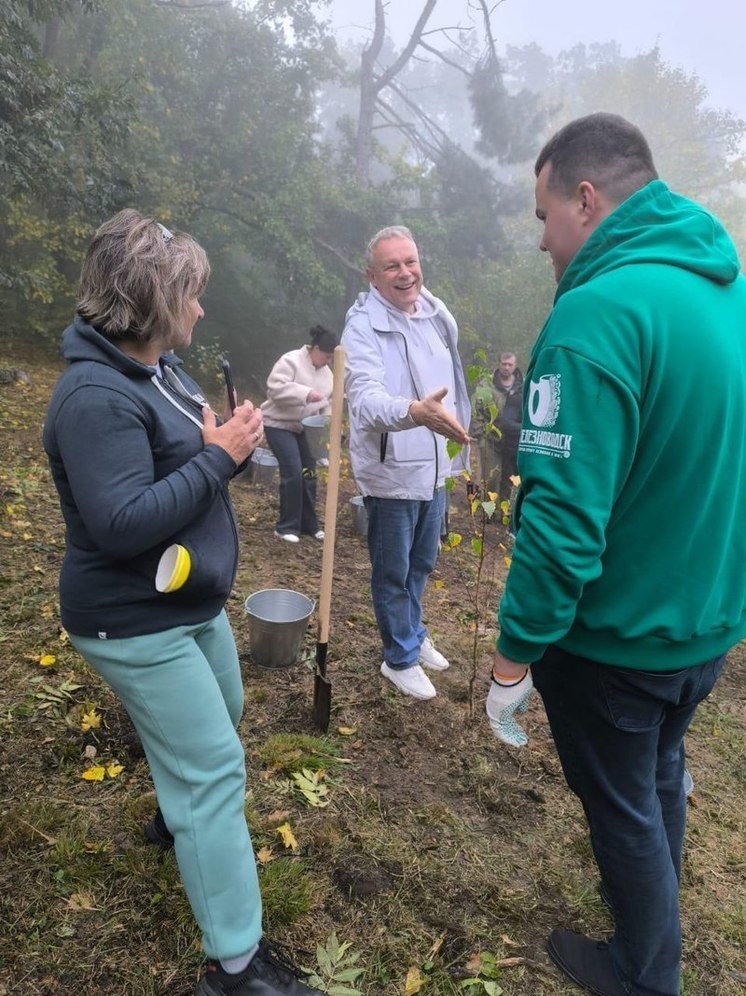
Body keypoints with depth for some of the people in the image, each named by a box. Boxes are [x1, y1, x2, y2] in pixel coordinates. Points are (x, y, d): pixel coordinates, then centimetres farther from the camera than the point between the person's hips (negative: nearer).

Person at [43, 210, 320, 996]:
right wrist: (221, 456, -26)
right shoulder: (96, 397, -24)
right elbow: (122, 522, -30)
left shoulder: (158, 366, 5)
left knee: (219, 717, 29)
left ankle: (178, 813, 58)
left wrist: (227, 440, -8)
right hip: (135, 622, -10)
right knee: (216, 768, -2)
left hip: (190, 601, 10)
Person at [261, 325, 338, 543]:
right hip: (279, 425, -7)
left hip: (305, 428, 8)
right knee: (293, 473, -15)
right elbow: (275, 387, -25)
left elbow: (327, 401, 14)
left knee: (309, 473, 7)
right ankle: (286, 526, -2)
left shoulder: (326, 372, 7)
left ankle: (309, 524, 20)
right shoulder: (291, 361, -16)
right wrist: (306, 393, -32)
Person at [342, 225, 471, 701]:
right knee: (394, 573, 8)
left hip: (435, 467, 7)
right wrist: (416, 412, -51)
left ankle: (414, 634, 44)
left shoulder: (438, 315, 5)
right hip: (392, 472, -7)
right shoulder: (364, 325, -17)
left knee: (422, 564, 22)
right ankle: (401, 658, 27)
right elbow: (366, 398, -33)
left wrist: (455, 428, 21)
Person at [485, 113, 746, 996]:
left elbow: (564, 516, -30)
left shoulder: (598, 313, -26)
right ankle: (652, 913, 57)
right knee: (660, 775, 30)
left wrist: (516, 651, -18)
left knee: (624, 808, 17)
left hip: (614, 636, -8)